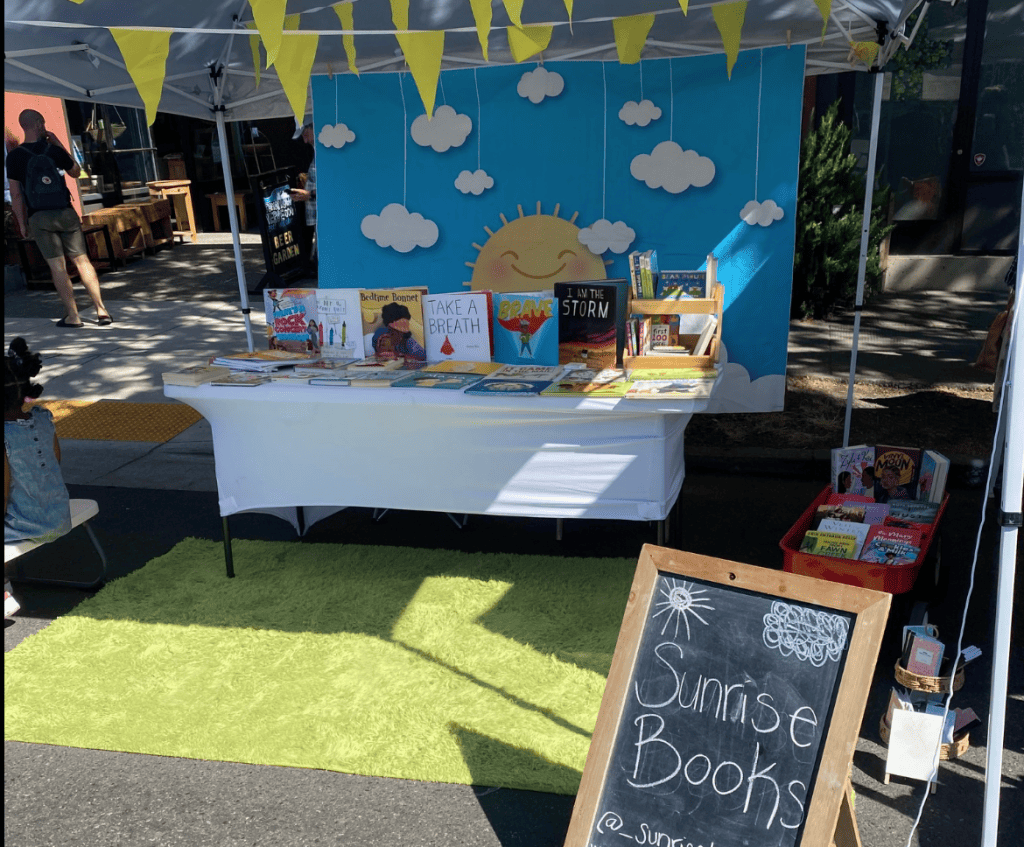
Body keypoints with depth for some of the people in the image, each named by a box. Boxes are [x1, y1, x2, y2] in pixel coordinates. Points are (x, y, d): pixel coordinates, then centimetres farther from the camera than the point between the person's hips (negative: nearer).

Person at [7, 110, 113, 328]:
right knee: (82, 260, 4)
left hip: (38, 217, 0)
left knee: (57, 265, 1)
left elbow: (15, 194, -3)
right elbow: (76, 171, 16)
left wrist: (22, 222, 6)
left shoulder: (14, 156, -2)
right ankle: (101, 310, 0)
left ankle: (73, 316, 1)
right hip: (65, 212, 1)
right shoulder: (54, 150, -2)